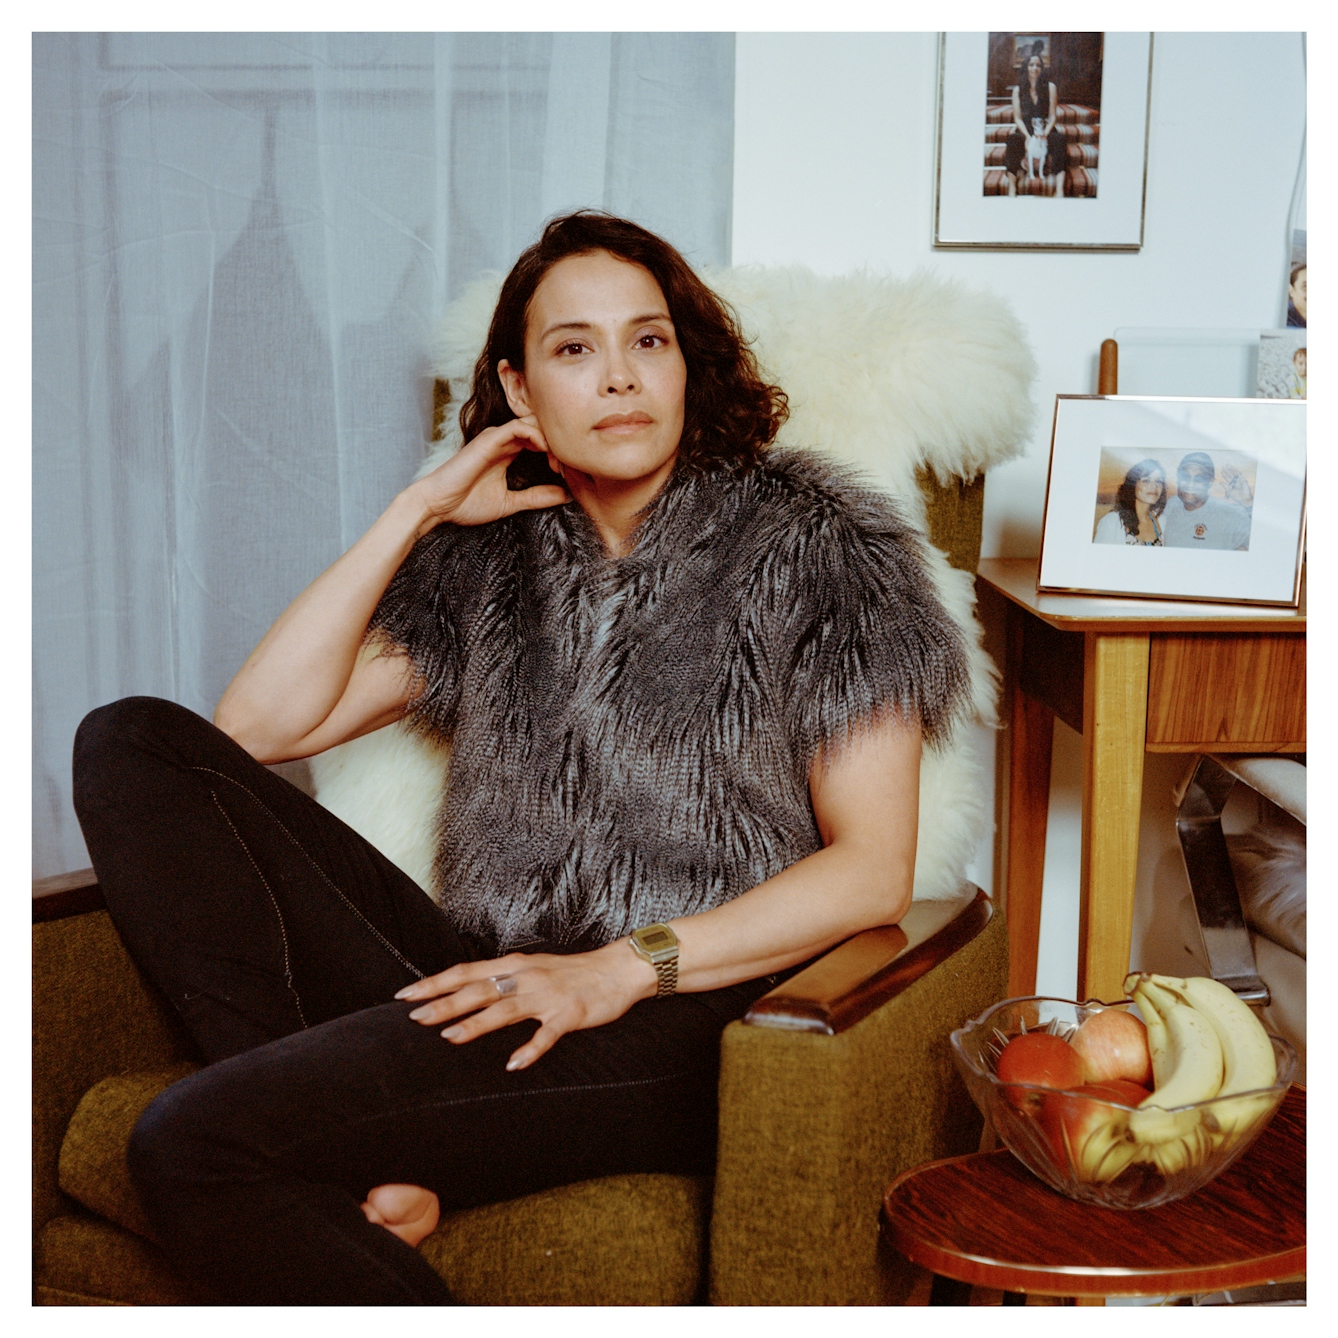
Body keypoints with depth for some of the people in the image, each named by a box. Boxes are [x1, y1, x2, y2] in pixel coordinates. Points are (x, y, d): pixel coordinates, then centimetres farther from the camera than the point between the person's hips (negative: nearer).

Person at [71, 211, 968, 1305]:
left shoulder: (813, 547, 3)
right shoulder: (494, 558, 17)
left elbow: (873, 873, -5)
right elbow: (260, 724, 8)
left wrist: (624, 967, -17)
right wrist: (417, 511, 4)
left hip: (685, 1020, -7)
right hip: (494, 987, 7)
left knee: (192, 1145, -27)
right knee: (133, 744, -9)